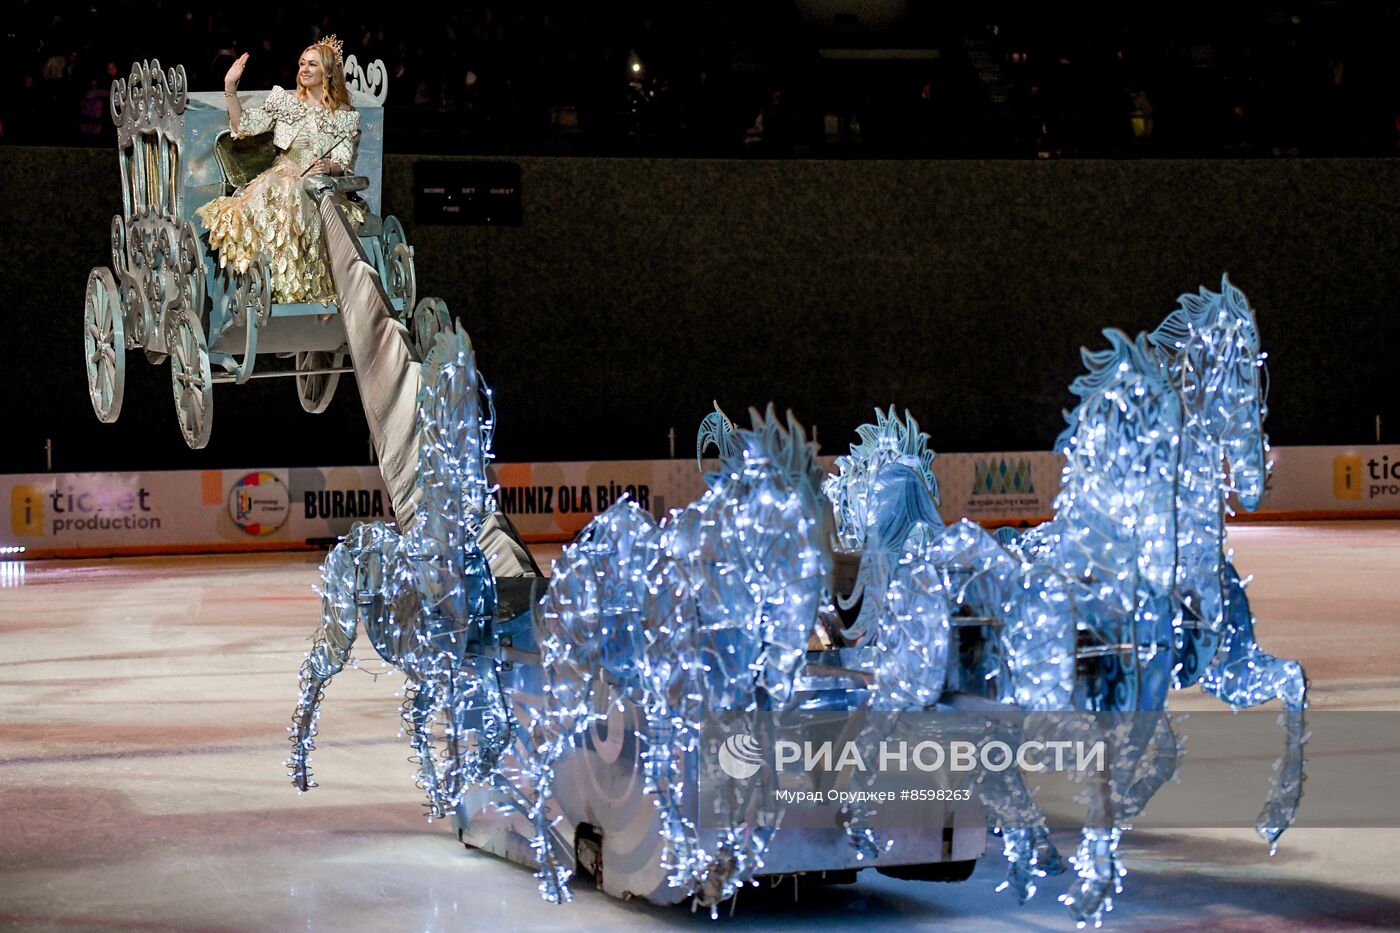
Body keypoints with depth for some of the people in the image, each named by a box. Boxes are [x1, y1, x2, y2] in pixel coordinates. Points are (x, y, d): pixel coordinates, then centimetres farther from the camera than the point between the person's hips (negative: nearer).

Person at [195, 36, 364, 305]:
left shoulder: (345, 116, 10)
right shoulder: (284, 101, 14)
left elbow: (343, 165, 3)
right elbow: (243, 126, 6)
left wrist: (329, 167, -20)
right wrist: (230, 88, -3)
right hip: (279, 179, 1)